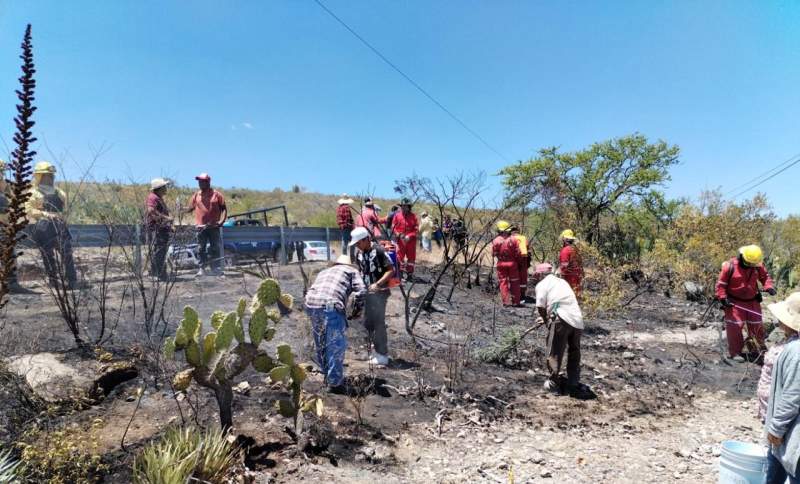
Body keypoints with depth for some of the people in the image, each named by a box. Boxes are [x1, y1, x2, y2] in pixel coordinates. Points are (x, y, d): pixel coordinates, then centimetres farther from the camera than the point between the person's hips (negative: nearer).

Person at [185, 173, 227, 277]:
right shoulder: (196, 195, 9)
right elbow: (190, 208, 12)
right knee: (201, 249, 4)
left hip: (213, 226, -2)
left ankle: (216, 269, 6)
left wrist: (222, 221, -10)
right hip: (200, 227, 2)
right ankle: (202, 269, 10)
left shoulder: (216, 194, 2)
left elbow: (224, 208, 1)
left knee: (215, 249, 1)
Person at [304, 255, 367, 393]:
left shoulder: (324, 271, 37)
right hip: (331, 306, -6)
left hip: (310, 304, 6)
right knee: (336, 345, 1)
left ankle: (326, 374, 36)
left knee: (320, 343, 22)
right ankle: (334, 383, 2)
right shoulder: (351, 271, 21)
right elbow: (361, 290, 5)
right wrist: (357, 310, 16)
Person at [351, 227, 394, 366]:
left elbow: (391, 270, -16)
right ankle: (374, 349, 28)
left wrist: (377, 284, -24)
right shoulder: (359, 253, 5)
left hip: (379, 292, -7)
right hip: (366, 292, 7)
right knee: (367, 322, 12)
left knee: (379, 323, -4)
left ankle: (382, 355, 5)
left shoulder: (379, 251, -16)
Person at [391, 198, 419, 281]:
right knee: (400, 257, -2)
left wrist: (409, 236, -13)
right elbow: (393, 227, 2)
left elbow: (416, 229, -1)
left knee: (411, 257, 8)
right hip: (400, 240, -1)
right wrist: (399, 235, -12)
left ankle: (410, 274, 20)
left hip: (411, 241, 1)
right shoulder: (397, 215, 2)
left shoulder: (413, 216, 2)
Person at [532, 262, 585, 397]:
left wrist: (546, 320, 14)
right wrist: (548, 317, 32)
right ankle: (574, 386, 22)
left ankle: (553, 383, 16)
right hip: (578, 320, 6)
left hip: (562, 319, -6)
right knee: (574, 354, 18)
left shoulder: (541, 284, 7)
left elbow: (540, 307, -3)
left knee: (555, 353, 8)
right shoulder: (563, 281, 26)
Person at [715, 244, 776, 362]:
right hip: (734, 302, -5)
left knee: (757, 326, 11)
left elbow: (765, 276, 12)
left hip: (752, 301, 5)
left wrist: (769, 286, -8)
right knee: (735, 326, -7)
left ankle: (756, 350, 30)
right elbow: (721, 283, -12)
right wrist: (723, 298, -19)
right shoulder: (730, 266, -18)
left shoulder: (757, 266, -5)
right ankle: (734, 352, 5)